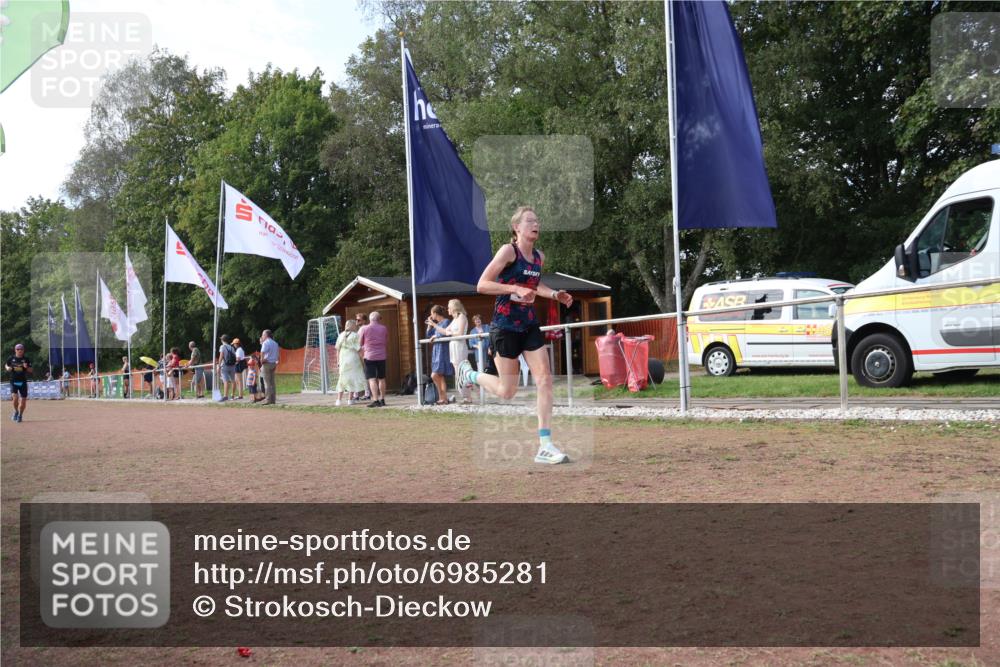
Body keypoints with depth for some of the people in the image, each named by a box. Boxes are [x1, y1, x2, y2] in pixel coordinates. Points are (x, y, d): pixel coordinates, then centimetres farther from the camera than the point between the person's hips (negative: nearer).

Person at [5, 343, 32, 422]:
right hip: (13, 381, 0)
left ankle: (20, 415, 24)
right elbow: (6, 365, 18)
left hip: (23, 382, 1)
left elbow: (31, 370, 4)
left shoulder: (26, 359, 1)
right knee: (15, 397, -18)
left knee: (23, 400, 3)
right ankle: (16, 411, 10)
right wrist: (7, 368, -5)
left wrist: (27, 367, -17)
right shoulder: (11, 358, 3)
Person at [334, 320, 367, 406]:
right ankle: (350, 399, 4)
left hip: (343, 360, 4)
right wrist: (362, 361, -2)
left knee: (342, 379, 12)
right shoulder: (355, 336, -8)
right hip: (353, 359, -4)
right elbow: (359, 350, -10)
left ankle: (338, 400, 9)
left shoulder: (341, 335, 5)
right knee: (353, 378, 4)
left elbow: (338, 349, 8)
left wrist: (338, 361, 15)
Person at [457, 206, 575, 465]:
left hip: (529, 325, 6)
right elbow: (481, 285, -16)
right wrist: (516, 289, -26)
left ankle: (545, 446, -4)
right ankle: (470, 373, 31)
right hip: (505, 326, -6)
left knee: (545, 379, -7)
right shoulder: (508, 250, -12)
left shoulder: (539, 256, 8)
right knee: (508, 391, 2)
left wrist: (555, 294, 9)